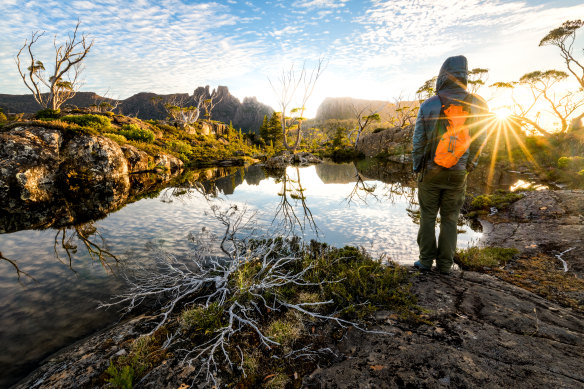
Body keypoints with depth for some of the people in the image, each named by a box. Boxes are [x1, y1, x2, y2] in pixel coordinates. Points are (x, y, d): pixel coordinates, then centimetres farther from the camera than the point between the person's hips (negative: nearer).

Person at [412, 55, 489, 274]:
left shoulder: (428, 105, -9)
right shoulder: (477, 105, -2)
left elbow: (418, 142, -8)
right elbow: (478, 142, 4)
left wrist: (417, 168, 5)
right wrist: (468, 166, 17)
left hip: (430, 172, -1)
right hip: (457, 174, 2)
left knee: (427, 217, 9)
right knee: (449, 219, 11)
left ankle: (426, 261, 13)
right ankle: (445, 264, 16)